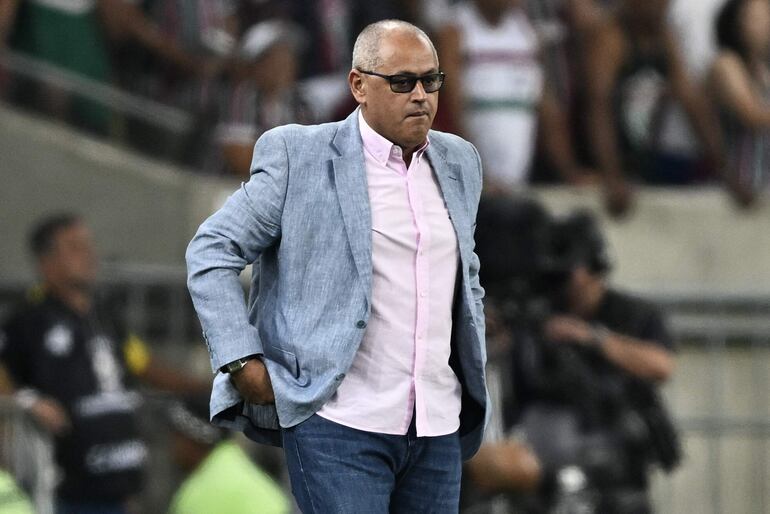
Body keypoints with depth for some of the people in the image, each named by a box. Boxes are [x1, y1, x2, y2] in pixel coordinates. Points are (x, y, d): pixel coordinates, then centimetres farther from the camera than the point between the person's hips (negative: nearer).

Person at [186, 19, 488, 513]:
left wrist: (474, 375, 21)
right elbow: (211, 253, -1)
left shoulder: (459, 163, 14)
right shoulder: (299, 156, -3)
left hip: (438, 433, 6)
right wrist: (242, 362, -9)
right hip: (340, 422, -5)